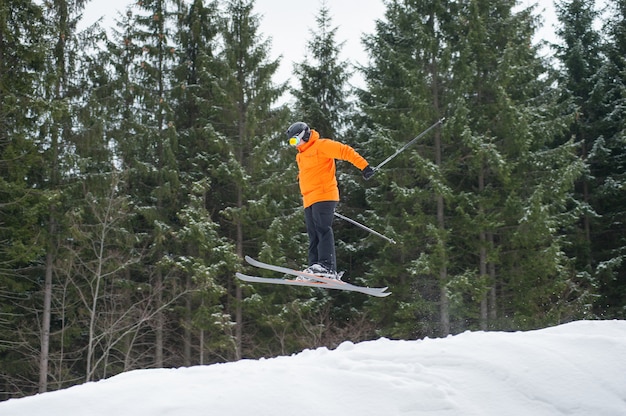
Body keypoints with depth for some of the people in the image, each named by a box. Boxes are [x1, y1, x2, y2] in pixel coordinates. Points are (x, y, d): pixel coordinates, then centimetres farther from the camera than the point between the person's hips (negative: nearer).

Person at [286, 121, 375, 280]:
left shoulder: (321, 145, -1)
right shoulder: (300, 156, 27)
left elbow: (346, 151, -8)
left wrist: (364, 166, -16)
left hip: (324, 196, -9)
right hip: (309, 200, 9)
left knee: (323, 230, -20)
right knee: (314, 236, 2)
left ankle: (327, 267, -29)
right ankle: (315, 267, -2)